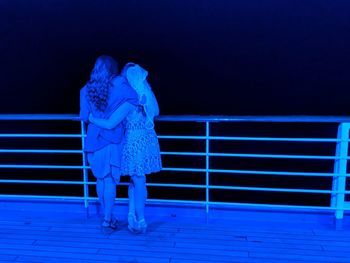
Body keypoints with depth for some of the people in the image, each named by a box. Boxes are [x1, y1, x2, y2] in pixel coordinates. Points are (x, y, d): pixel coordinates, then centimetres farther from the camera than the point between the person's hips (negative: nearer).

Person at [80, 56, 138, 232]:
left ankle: (107, 216, 28)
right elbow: (136, 101, -18)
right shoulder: (119, 85, -6)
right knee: (110, 180, 5)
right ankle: (108, 219, 12)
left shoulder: (85, 90, 4)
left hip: (94, 139, 4)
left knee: (100, 179, 16)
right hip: (113, 139, -3)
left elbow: (85, 117, 3)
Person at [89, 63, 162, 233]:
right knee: (136, 180, 18)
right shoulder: (147, 96, 3)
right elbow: (155, 113, 21)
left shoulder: (129, 100, -18)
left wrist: (91, 118, -6)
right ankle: (132, 215, 28)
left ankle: (141, 221, 18)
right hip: (148, 141, 7)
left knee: (138, 182, 5)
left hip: (135, 144, -7)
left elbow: (110, 124, -21)